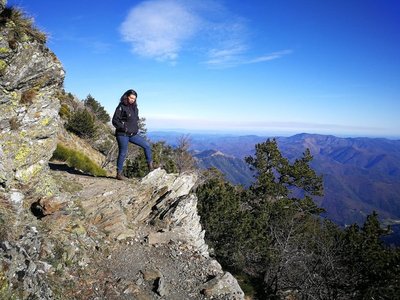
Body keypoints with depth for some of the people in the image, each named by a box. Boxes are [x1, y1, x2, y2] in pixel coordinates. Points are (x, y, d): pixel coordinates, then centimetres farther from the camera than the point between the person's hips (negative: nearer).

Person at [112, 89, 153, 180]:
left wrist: (136, 128, 10)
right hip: (122, 135, -7)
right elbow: (115, 121, -12)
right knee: (123, 153, -2)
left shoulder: (134, 107, 12)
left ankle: (150, 165, 13)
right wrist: (124, 128, -15)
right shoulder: (121, 107, -9)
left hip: (133, 134, 7)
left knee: (146, 145, 2)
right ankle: (119, 173, 10)